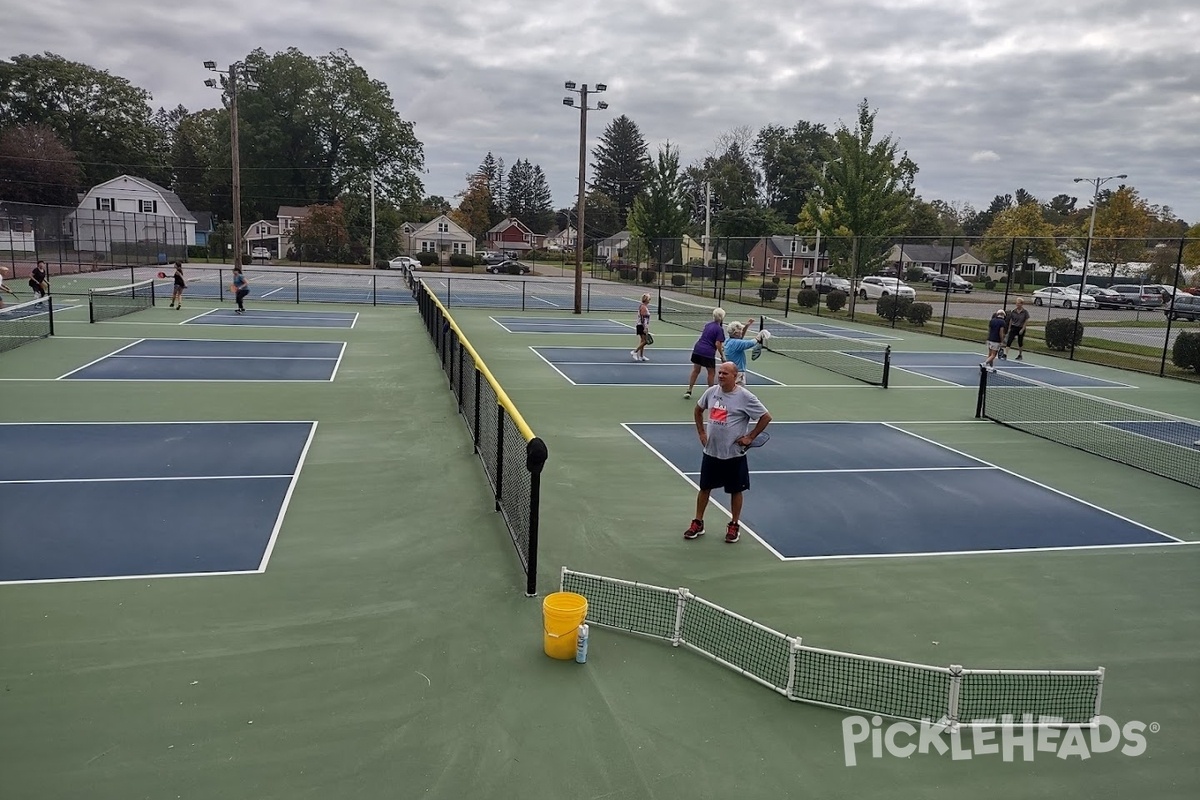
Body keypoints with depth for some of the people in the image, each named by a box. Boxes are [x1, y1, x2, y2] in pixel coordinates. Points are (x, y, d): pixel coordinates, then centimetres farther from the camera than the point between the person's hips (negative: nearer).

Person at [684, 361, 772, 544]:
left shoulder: (745, 397, -14)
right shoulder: (711, 392, 0)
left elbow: (766, 417, -9)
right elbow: (697, 410, 18)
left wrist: (750, 437, -10)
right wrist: (701, 432, 10)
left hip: (734, 455, -4)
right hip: (711, 452, 4)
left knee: (735, 491, 9)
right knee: (705, 488, 12)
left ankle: (734, 525, 25)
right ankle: (698, 523, 25)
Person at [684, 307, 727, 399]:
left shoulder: (707, 325, 11)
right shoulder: (719, 329, -10)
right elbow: (717, 344, -15)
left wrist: (720, 346, 28)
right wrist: (722, 356, -5)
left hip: (697, 349, 6)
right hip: (708, 353, -6)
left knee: (695, 370, 16)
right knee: (711, 373, 10)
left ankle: (689, 391, 16)